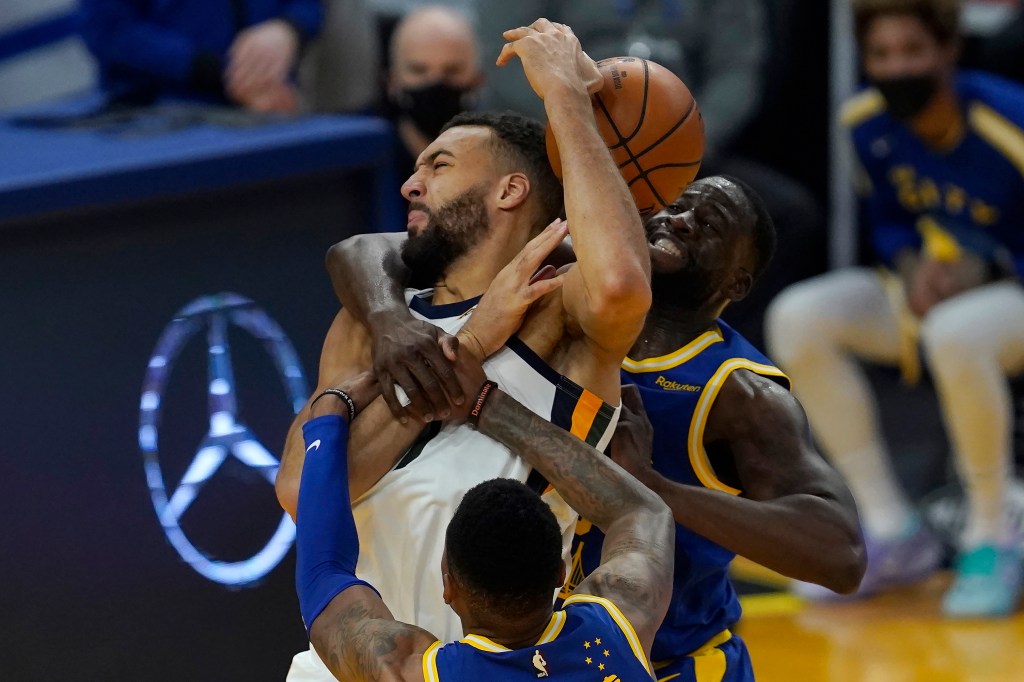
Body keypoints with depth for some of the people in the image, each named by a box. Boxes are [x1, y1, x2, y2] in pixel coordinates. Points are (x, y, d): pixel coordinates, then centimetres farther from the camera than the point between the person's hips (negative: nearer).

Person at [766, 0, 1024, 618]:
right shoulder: (869, 123, -5)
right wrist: (912, 265, -10)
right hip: (932, 292, 7)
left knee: (956, 333, -42)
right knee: (799, 318, -16)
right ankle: (892, 530, -10)